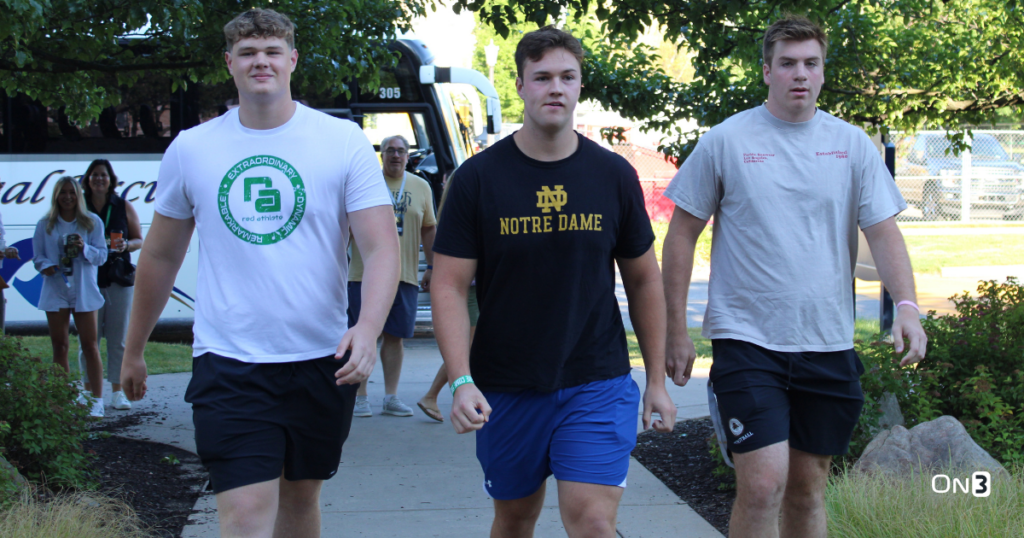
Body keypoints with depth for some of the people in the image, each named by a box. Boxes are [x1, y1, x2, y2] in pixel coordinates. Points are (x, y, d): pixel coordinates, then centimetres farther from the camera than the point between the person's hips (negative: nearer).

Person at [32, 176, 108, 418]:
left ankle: (97, 400, -1)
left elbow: (102, 255, 1)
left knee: (90, 346, -2)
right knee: (59, 346, 4)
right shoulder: (45, 225, 8)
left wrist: (84, 248, -19)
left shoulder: (92, 223, 6)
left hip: (84, 291, -1)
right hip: (55, 291, 1)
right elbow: (38, 257, 7)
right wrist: (46, 266, -15)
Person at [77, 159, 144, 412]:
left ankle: (117, 391, 9)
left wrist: (126, 245, -12)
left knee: (117, 338, 2)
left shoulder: (124, 207, 6)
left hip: (118, 279, 0)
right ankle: (88, 391, 10)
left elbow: (139, 240, 9)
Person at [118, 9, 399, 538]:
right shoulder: (191, 148, 3)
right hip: (228, 365, 0)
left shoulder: (344, 141, -2)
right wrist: (133, 350, 18)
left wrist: (368, 326, -25)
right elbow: (160, 257, 13)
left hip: (321, 361, 1)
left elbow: (381, 247, -8)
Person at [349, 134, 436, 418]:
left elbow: (429, 229, 17)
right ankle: (360, 397, 9)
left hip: (405, 275, 2)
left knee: (395, 336, 5)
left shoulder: (421, 187, 11)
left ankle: (391, 398, 12)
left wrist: (432, 266, 12)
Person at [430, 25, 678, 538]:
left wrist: (657, 379, 8)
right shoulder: (478, 177, -4)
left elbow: (643, 280, 9)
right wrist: (461, 380, -16)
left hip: (598, 384, 0)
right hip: (505, 389, 0)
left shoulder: (614, 175, 1)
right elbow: (449, 286, -5)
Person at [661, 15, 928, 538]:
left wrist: (906, 304, -16)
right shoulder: (725, 141, -2)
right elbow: (682, 234, 2)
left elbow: (883, 230, 2)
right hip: (747, 339, -3)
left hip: (829, 346, 3)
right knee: (762, 488, -14)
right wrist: (677, 332, 0)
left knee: (807, 494, 12)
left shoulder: (853, 144, 5)